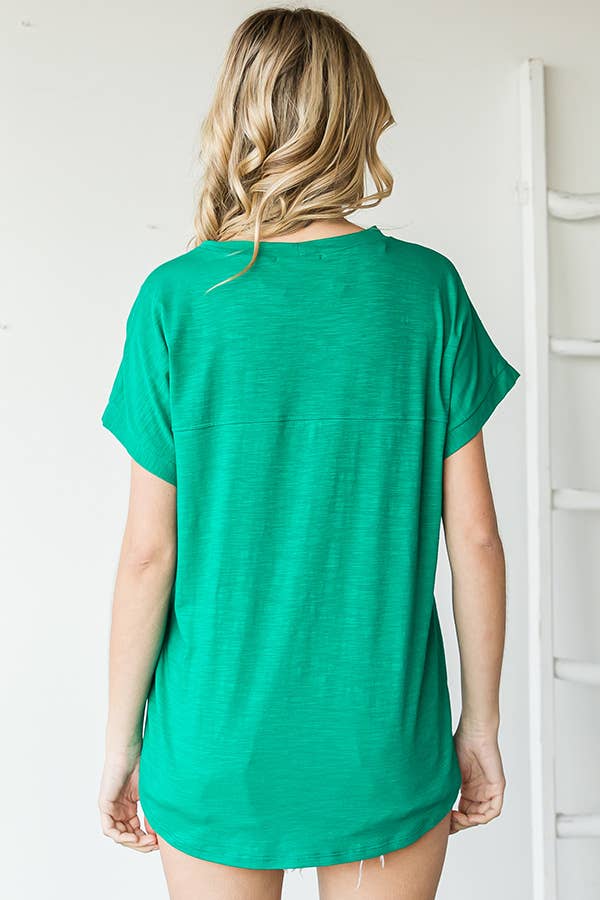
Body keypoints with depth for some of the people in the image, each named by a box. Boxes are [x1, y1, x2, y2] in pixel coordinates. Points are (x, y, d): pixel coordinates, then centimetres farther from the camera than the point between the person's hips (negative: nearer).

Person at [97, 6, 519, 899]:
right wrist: (482, 724, 6)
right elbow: (475, 537, -7)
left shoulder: (176, 299, -11)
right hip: (385, 752, 1)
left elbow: (150, 552, -9)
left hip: (214, 751, 0)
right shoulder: (428, 290, -9)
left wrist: (121, 740, 5)